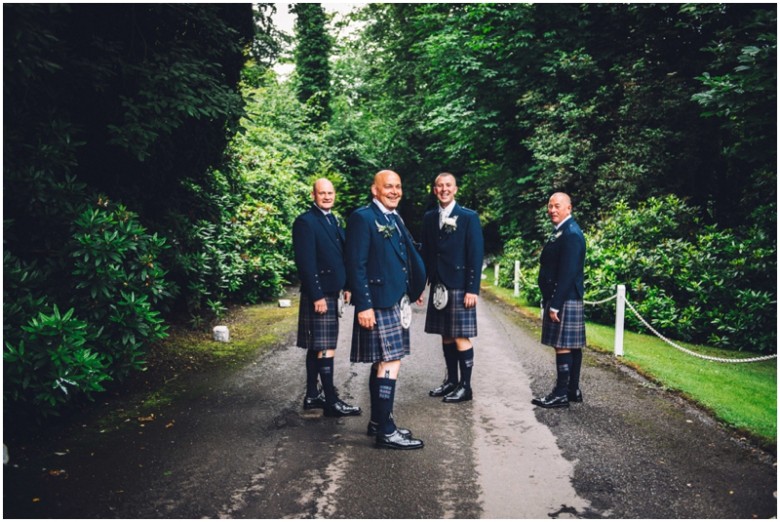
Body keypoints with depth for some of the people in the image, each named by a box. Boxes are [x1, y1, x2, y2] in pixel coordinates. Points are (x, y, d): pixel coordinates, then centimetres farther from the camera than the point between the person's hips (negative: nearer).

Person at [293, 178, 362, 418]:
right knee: (326, 348, -6)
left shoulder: (333, 220, 15)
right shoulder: (305, 222, -12)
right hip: (318, 294, -9)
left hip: (331, 292, 9)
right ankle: (331, 401, 1)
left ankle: (312, 396, 22)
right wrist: (317, 296, -20)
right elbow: (305, 262, -17)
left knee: (316, 347, 14)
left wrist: (346, 286, 15)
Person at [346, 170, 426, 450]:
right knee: (390, 363, -8)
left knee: (382, 363, 15)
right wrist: (363, 305, -20)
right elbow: (356, 265, -16)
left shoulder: (395, 218, 16)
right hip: (377, 303, -9)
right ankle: (385, 431, 0)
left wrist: (415, 286, 11)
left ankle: (378, 421, 25)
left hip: (395, 303, 9)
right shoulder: (362, 217, -11)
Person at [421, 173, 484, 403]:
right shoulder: (429, 218, 10)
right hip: (438, 286, 5)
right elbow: (426, 252, 13)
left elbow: (476, 255, -8)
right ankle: (451, 380, 25)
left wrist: (472, 289, -13)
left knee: (461, 337, -2)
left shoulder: (469, 217, -4)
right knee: (446, 336, 12)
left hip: (460, 287, -5)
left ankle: (465, 386, 9)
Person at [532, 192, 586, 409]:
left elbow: (567, 273, -21)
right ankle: (573, 390, 21)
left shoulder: (571, 234, -15)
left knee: (563, 346, -5)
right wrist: (549, 301, 19)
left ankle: (561, 394, 1)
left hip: (565, 300, -10)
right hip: (562, 299, 10)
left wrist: (555, 305, -21)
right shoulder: (561, 232, 17)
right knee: (572, 346, 14)